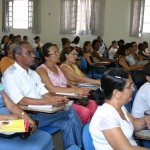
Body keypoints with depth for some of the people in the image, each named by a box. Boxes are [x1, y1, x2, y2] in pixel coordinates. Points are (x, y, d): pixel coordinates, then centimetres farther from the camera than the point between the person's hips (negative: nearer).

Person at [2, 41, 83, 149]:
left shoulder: (33, 73, 17)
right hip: (27, 116, -7)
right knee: (70, 111, -19)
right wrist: (48, 102, -25)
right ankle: (80, 146, -6)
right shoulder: (10, 74, -8)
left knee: (68, 124, -17)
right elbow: (20, 101, -18)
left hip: (43, 111, 7)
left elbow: (44, 93, 8)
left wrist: (56, 99, -14)